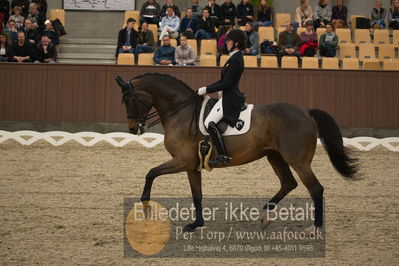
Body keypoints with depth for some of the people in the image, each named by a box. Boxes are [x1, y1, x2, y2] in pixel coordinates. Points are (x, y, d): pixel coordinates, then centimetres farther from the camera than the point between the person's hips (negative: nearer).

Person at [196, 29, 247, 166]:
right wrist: (206, 88, 14)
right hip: (227, 96, 11)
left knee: (210, 123, -23)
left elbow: (225, 84, -20)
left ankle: (223, 156, -25)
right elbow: (223, 80, 21)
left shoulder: (236, 60, -17)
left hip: (230, 98, -11)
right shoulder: (235, 57, 15)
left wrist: (206, 90, -12)